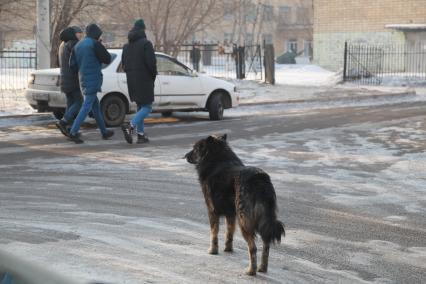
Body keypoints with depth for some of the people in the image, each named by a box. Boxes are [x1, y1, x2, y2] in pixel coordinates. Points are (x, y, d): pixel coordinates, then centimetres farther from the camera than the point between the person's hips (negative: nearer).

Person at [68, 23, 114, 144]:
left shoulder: (78, 45, 11)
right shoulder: (95, 44, -11)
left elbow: (72, 64, 9)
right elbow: (107, 59, -6)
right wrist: (101, 48, 8)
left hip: (83, 79, 8)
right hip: (93, 79, -8)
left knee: (96, 106, 17)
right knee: (87, 106, -8)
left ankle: (104, 131, 27)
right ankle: (73, 132, -14)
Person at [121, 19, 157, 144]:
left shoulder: (126, 46, 12)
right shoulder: (146, 44, -10)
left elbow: (124, 65, 13)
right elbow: (151, 62, -16)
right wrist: (153, 76, -1)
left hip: (132, 81, 7)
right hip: (144, 80, -7)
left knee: (140, 107, 15)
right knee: (147, 107, -4)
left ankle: (141, 134, 11)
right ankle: (131, 126, -24)